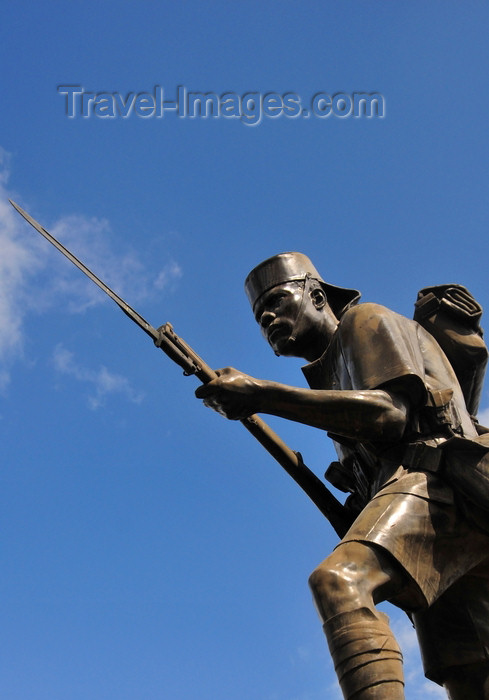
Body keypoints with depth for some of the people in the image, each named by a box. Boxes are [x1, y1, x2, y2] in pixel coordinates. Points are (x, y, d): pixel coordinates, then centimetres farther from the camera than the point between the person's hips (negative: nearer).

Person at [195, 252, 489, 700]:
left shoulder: (366, 320, 10)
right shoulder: (337, 372, 34)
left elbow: (390, 414, -10)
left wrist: (263, 395, -12)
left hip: (431, 479, -9)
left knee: (339, 582, -31)